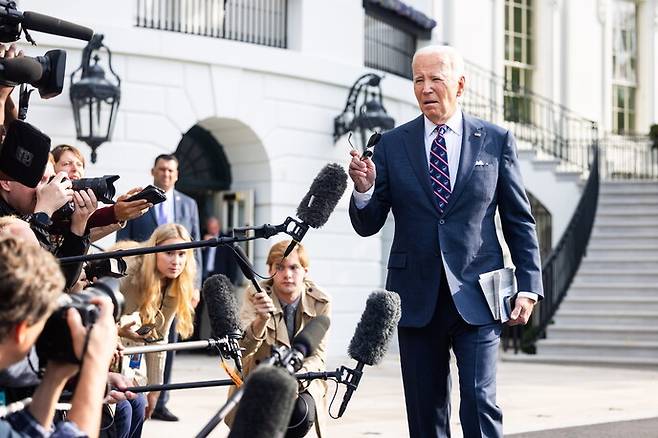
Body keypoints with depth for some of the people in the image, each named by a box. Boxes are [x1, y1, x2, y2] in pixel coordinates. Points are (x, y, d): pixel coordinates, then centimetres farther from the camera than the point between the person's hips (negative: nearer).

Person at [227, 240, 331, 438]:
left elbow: (318, 354, -6)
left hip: (302, 384, 2)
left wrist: (300, 373, -29)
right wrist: (261, 320, -47)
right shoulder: (255, 295, -13)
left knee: (301, 411, -30)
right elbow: (242, 348, -26)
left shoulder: (321, 303, -8)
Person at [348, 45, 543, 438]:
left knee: (480, 401, -11)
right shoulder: (392, 145, 6)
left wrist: (529, 286, 0)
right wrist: (364, 189, -15)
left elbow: (520, 221, 8)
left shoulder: (496, 141, 5)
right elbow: (368, 225, 6)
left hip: (476, 298, -2)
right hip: (417, 298, 2)